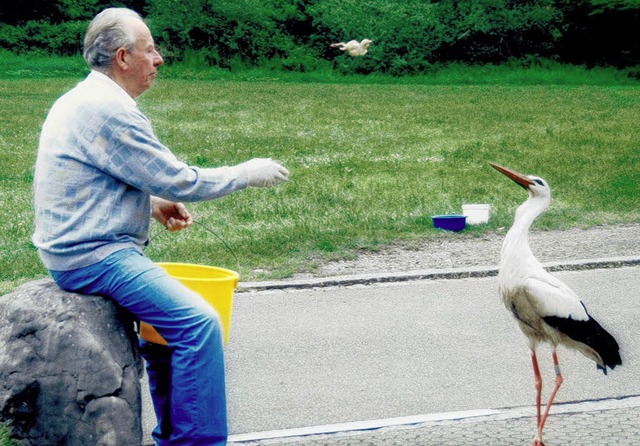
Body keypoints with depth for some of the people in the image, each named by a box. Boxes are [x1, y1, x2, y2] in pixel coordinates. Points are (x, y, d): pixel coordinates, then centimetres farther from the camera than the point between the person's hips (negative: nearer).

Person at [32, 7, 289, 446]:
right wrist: (248, 174, -4)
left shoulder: (81, 100, 14)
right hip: (95, 256, -11)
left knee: (173, 310, 21)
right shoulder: (109, 111, -19)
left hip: (78, 247, 11)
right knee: (199, 323, -16)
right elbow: (178, 180, -16)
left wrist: (153, 203, 12)